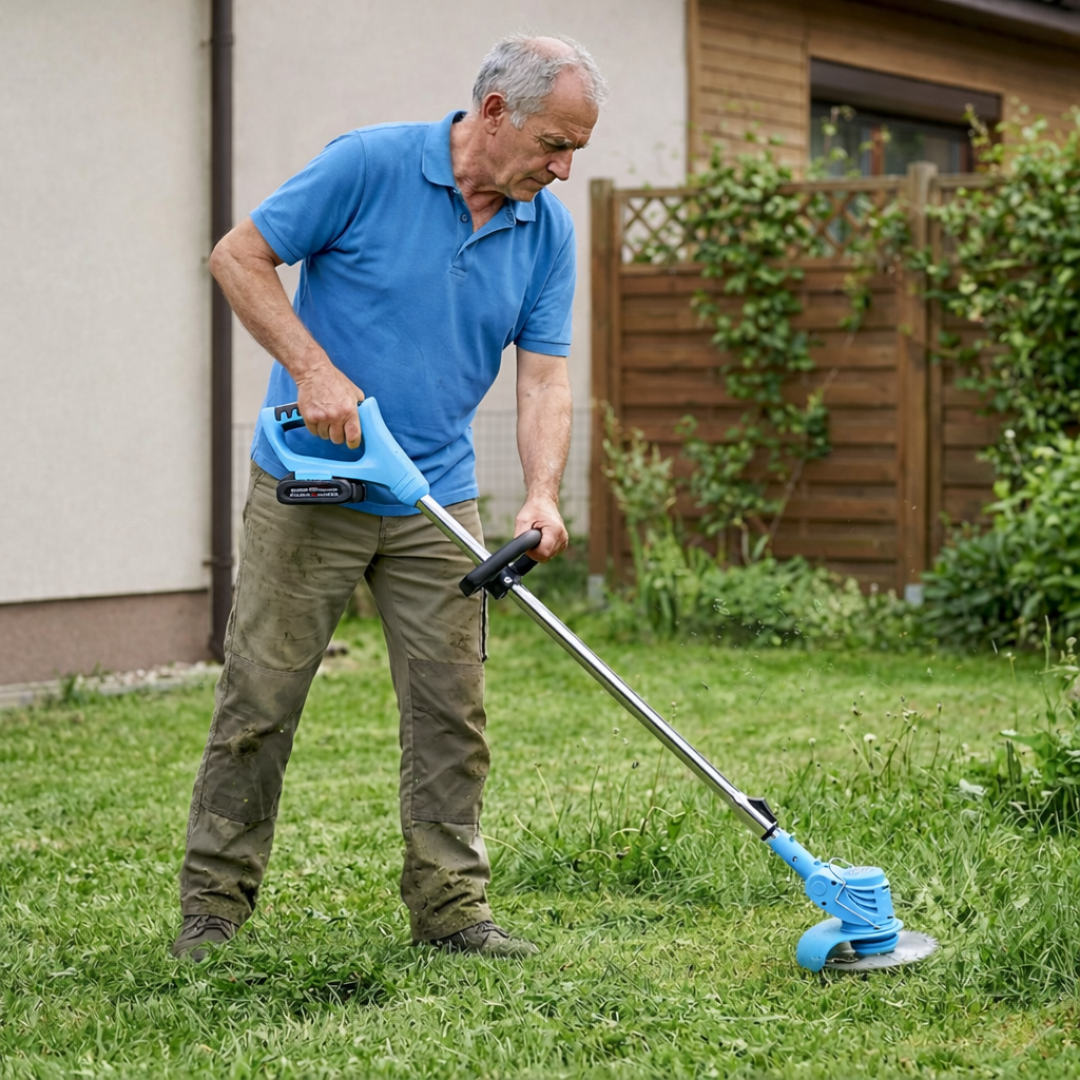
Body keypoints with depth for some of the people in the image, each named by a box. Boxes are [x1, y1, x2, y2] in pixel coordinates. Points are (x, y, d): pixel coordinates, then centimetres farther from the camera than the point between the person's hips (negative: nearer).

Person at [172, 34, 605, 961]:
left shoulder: (548, 230, 1)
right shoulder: (372, 165, -14)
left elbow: (545, 374, -1)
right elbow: (240, 256, -10)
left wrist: (542, 495, -17)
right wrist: (314, 369, -20)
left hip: (436, 502, 4)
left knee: (452, 709, 3)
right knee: (260, 699, 1)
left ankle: (451, 903, 12)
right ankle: (214, 903, 12)